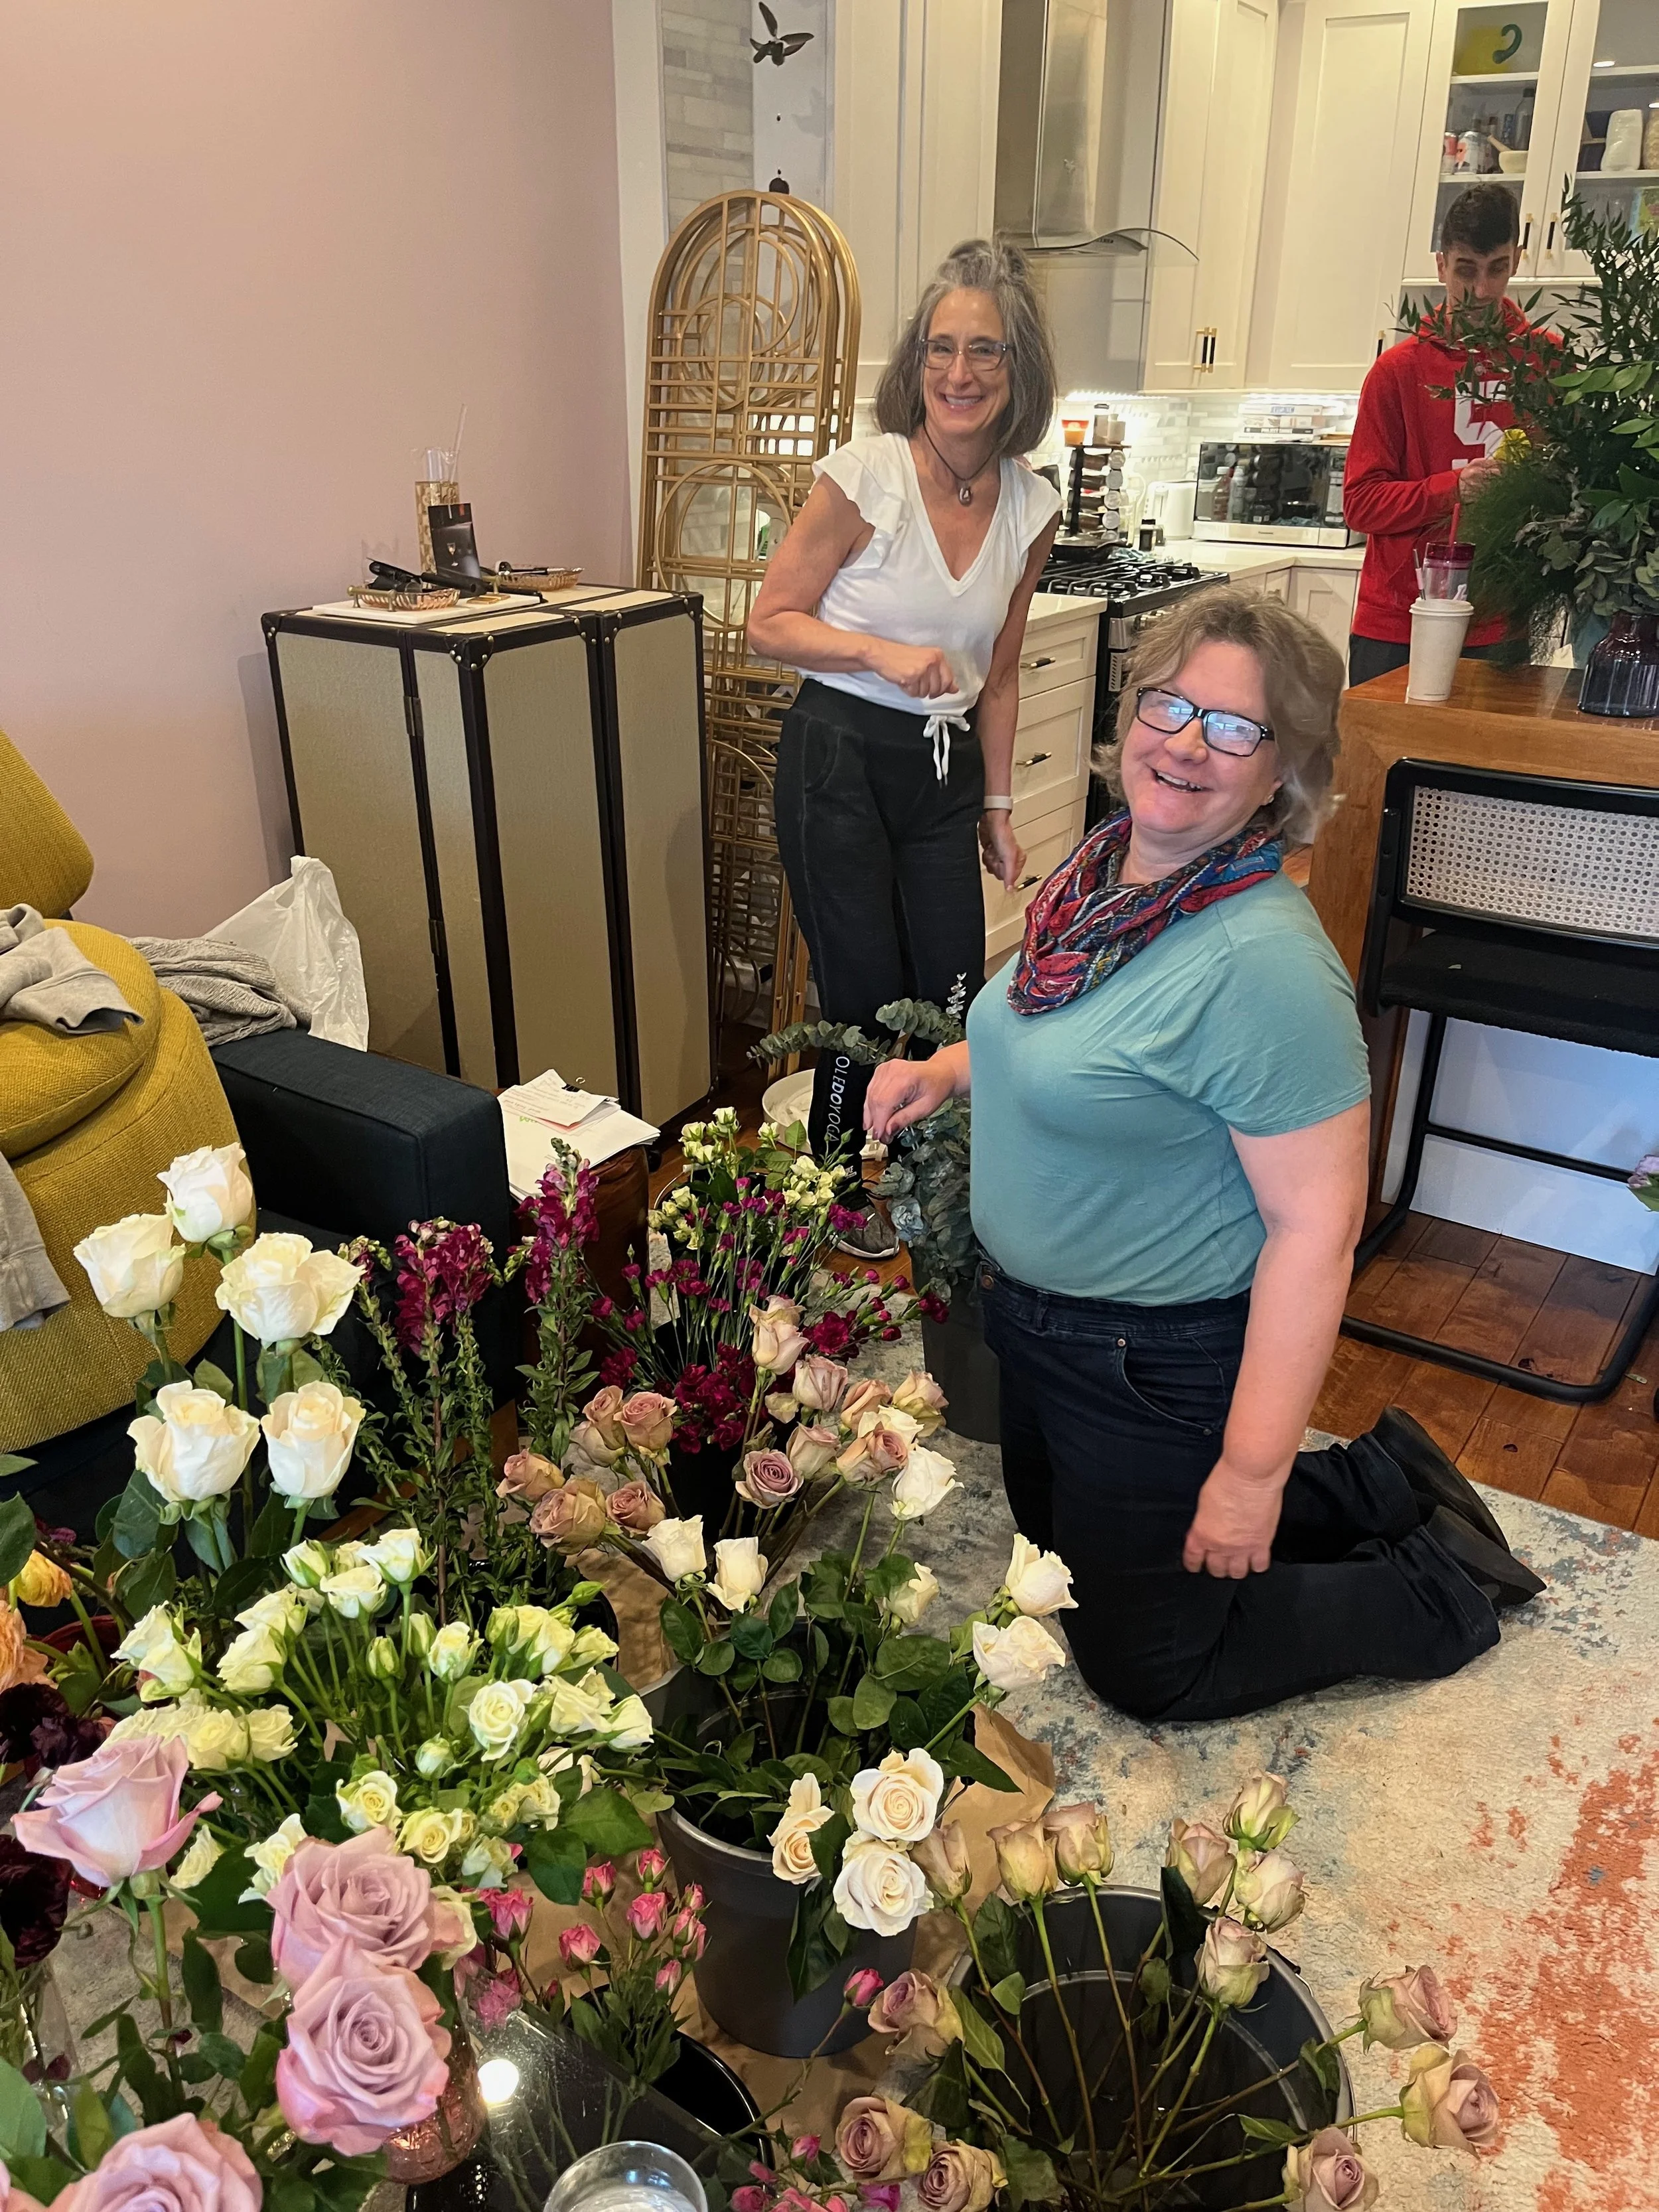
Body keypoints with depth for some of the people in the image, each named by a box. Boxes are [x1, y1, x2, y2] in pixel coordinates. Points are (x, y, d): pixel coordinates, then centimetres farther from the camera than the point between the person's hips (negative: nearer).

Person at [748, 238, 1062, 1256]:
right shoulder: (864, 475, -13)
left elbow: (998, 674, 11)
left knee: (955, 996, 6)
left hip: (946, 768, 5)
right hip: (839, 760, -4)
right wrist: (885, 653, -21)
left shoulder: (1032, 507, 2)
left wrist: (998, 807, 12)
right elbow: (771, 622, -7)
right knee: (867, 995, 0)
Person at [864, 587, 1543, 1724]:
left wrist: (1252, 1470, -23)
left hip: (1158, 1363, -9)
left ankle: (1443, 1581, 26)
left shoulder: (1263, 961, -29)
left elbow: (1316, 1229, -27)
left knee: (1143, 1667, 11)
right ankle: (1377, 1485, 35)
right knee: (1060, 1549, 29)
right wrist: (950, 1068, -1)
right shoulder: (1106, 868, -2)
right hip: (1040, 1318, 9)